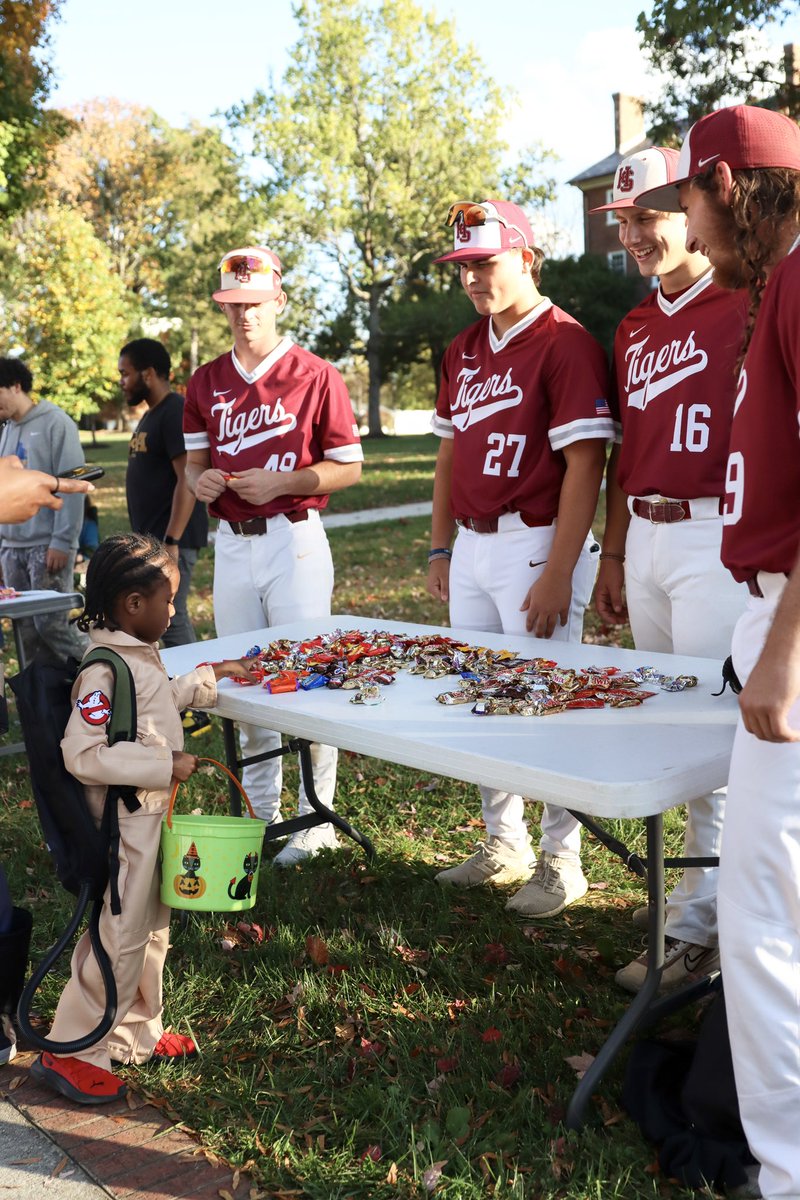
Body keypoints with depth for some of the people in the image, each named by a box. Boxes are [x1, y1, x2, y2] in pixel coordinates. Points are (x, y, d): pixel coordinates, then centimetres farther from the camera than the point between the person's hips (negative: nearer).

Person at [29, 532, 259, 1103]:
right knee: (119, 939, 0)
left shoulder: (139, 656, 7)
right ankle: (70, 1052, 17)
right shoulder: (105, 670, -25)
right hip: (122, 824, -10)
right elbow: (82, 754, -31)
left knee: (150, 929, 20)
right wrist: (165, 765, -28)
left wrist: (210, 676, 29)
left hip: (151, 816, 10)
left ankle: (137, 1034, 37)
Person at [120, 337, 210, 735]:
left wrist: (171, 541, -24)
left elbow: (188, 480, -21)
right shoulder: (150, 416, 17)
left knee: (170, 622, -8)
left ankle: (194, 713, 0)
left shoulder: (176, 413, -14)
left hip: (172, 539, -10)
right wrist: (145, 539, 19)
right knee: (170, 621, 13)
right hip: (150, 539, 10)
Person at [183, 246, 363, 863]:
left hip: (294, 540, -5)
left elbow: (349, 467, -4)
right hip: (231, 544, 5)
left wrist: (279, 482, -17)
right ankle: (259, 811, 25)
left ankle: (316, 820, 10)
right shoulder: (206, 381, 12)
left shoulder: (316, 375, -4)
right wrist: (200, 478, -6)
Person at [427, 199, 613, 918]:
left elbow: (584, 465, -16)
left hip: (538, 546, -8)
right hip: (473, 545, 8)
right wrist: (440, 547, 15)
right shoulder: (465, 349, 14)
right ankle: (504, 845, 30)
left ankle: (562, 863, 15)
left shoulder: (565, 342, -11)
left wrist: (557, 575, -20)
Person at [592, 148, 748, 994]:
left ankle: (698, 924, 7)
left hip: (717, 538, -7)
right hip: (646, 538, 8)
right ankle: (693, 881, 28)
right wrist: (613, 556, 19)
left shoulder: (744, 305, -5)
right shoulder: (634, 328, 18)